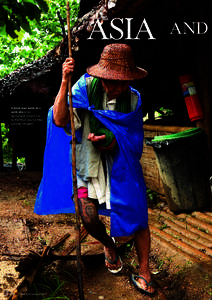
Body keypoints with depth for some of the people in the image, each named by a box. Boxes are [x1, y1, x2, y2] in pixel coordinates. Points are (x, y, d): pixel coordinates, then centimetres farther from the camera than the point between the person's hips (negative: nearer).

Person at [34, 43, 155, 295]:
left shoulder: (133, 98, -6)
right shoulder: (85, 88, -12)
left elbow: (130, 139, -7)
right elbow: (60, 120, -22)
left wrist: (110, 142, -29)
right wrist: (64, 81, -29)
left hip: (122, 163, 1)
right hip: (89, 162, -1)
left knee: (137, 215, -4)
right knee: (89, 219, -11)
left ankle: (144, 272, 22)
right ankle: (108, 244, 28)